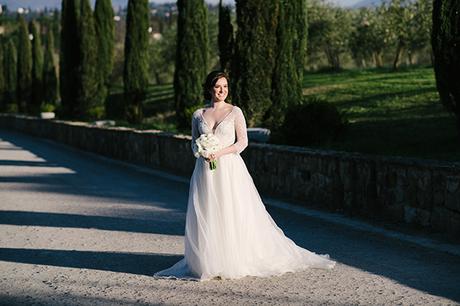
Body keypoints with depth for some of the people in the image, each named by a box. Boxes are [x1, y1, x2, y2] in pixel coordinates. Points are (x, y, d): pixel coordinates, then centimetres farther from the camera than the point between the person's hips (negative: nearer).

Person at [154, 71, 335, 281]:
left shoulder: (234, 112, 1)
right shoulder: (198, 115, 8)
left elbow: (243, 141, -2)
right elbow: (194, 144, 12)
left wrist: (221, 152, -14)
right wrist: (202, 153, -9)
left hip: (229, 169, -2)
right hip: (206, 171, 2)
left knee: (233, 215, -3)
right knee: (206, 217, 1)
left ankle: (236, 262, 5)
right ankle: (208, 263, 9)